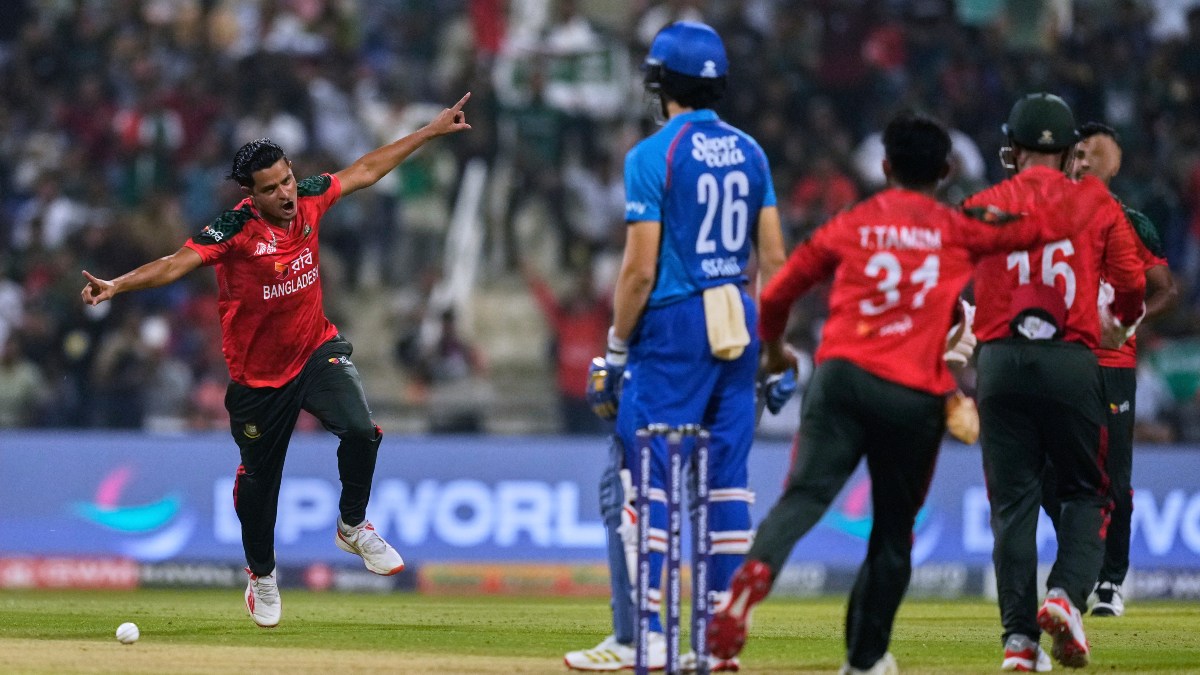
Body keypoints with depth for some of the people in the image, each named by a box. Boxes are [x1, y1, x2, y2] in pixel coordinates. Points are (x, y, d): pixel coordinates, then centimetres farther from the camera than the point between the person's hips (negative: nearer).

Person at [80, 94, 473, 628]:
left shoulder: (308, 199, -9)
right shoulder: (234, 230, -23)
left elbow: (364, 171, 6)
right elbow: (177, 263, -35)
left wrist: (431, 131, 12)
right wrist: (117, 286, -51)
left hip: (316, 349, 3)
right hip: (258, 374, -3)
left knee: (359, 429, -23)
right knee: (257, 481, 11)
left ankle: (353, 527, 4)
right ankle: (262, 574, 38)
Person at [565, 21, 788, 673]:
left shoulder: (653, 155, -9)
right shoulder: (748, 151, 9)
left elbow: (640, 268, -13)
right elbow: (774, 259, 9)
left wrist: (615, 350, -4)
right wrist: (775, 351, 16)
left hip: (673, 328, -6)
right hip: (739, 326, 6)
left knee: (643, 478, -3)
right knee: (726, 478, 8)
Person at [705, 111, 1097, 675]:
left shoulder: (850, 226, 12)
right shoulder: (958, 230, 10)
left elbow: (775, 295, 15)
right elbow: (1052, 225, 8)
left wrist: (774, 349, 35)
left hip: (842, 375, 0)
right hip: (916, 396, 0)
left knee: (806, 494, -15)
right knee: (894, 530, 14)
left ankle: (757, 568, -46)